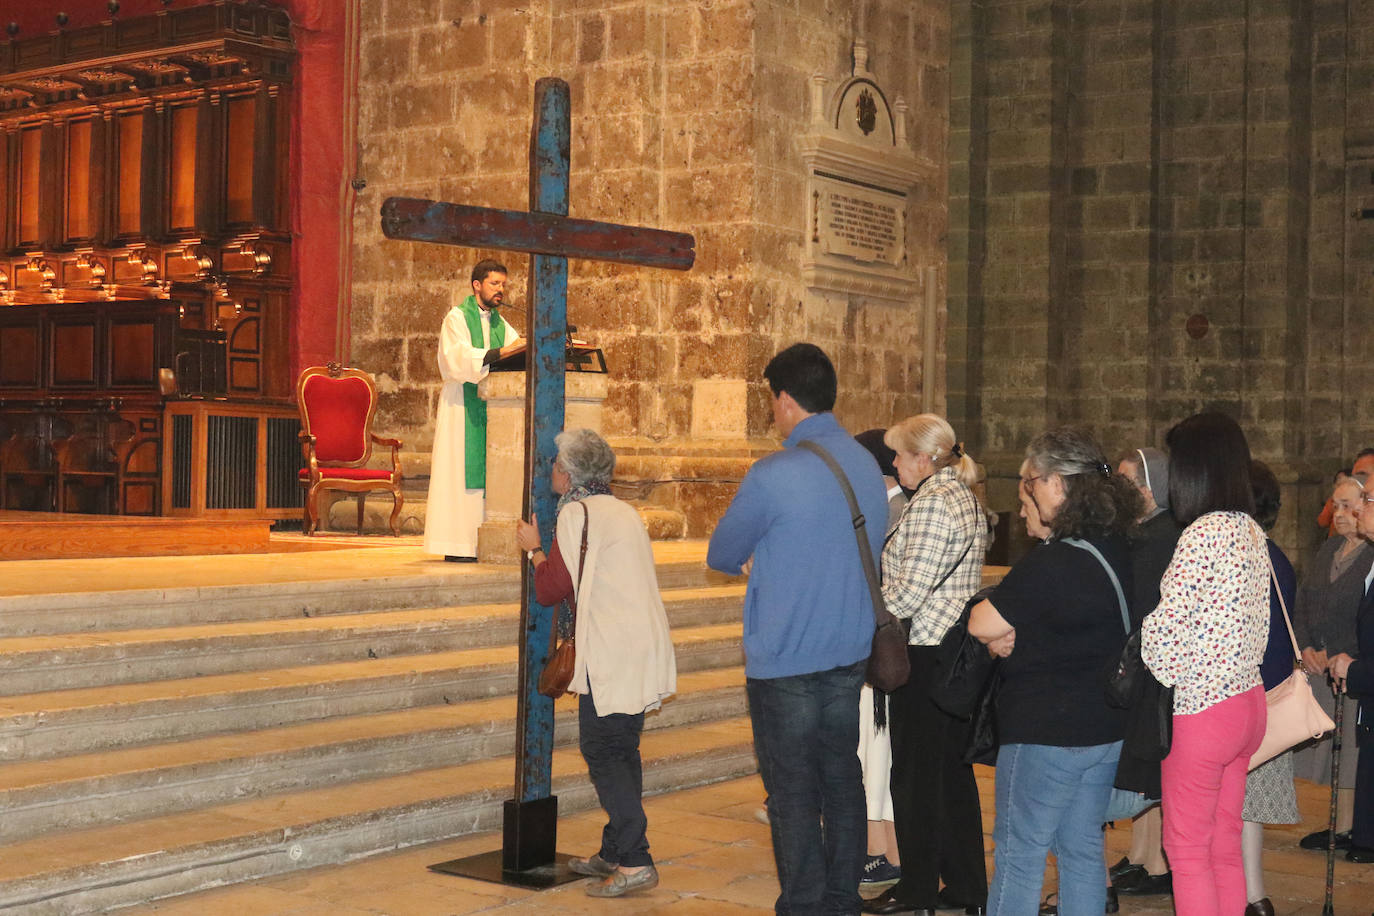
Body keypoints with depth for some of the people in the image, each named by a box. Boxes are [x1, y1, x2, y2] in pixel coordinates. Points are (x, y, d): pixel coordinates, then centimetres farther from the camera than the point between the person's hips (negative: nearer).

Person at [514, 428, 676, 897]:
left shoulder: (576, 513, -9)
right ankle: (614, 853, 20)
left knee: (602, 752, -6)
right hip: (644, 649, 9)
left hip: (612, 655, -9)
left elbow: (550, 589, -10)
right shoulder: (623, 511, 18)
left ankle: (634, 862, -10)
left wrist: (534, 549, 7)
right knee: (622, 752, 14)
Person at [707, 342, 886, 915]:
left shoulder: (772, 477, -17)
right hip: (850, 653, 7)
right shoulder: (868, 466, 5)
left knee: (792, 793, 2)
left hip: (784, 661, -7)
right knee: (842, 781, 14)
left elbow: (721, 556, -5)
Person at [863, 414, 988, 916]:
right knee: (954, 767, 14)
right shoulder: (966, 499, 13)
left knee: (915, 772, 2)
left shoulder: (929, 503, -16)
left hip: (924, 651, -9)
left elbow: (909, 589, -20)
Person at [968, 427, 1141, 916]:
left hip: (1045, 731, -8)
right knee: (1083, 849, 15)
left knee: (1019, 854, 2)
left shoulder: (1051, 562, -22)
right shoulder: (1121, 551, 5)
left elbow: (982, 624, -16)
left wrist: (1000, 632, 4)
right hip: (1107, 727, 8)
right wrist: (1012, 633, 0)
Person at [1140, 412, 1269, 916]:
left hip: (1200, 708, -8)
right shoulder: (1250, 531, 8)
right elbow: (1258, 622, 12)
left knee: (1187, 850, 2)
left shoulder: (1203, 533, -19)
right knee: (1224, 845, 15)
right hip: (1247, 700, 8)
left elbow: (1164, 625, -20)